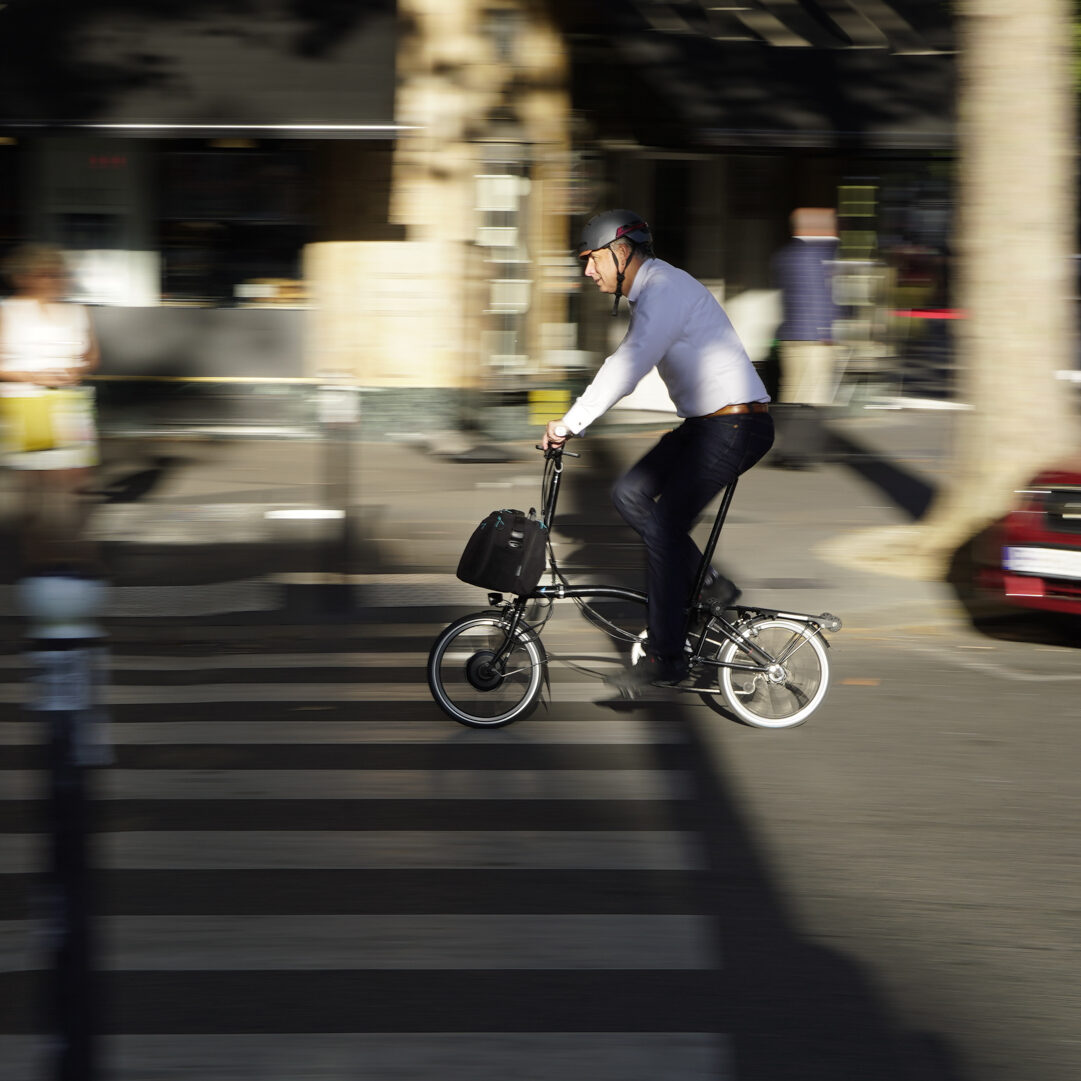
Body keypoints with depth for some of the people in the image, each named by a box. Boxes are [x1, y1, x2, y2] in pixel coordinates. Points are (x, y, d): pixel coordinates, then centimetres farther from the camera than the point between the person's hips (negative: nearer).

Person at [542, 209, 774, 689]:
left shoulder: (665, 291, -19)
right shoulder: (654, 290, 15)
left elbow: (627, 367, -26)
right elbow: (626, 367, 21)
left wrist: (569, 424, -23)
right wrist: (573, 421, 17)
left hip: (734, 425, -10)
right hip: (705, 421, 10)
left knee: (663, 524, -11)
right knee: (629, 494, 6)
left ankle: (666, 656, -6)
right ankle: (707, 584, 12)